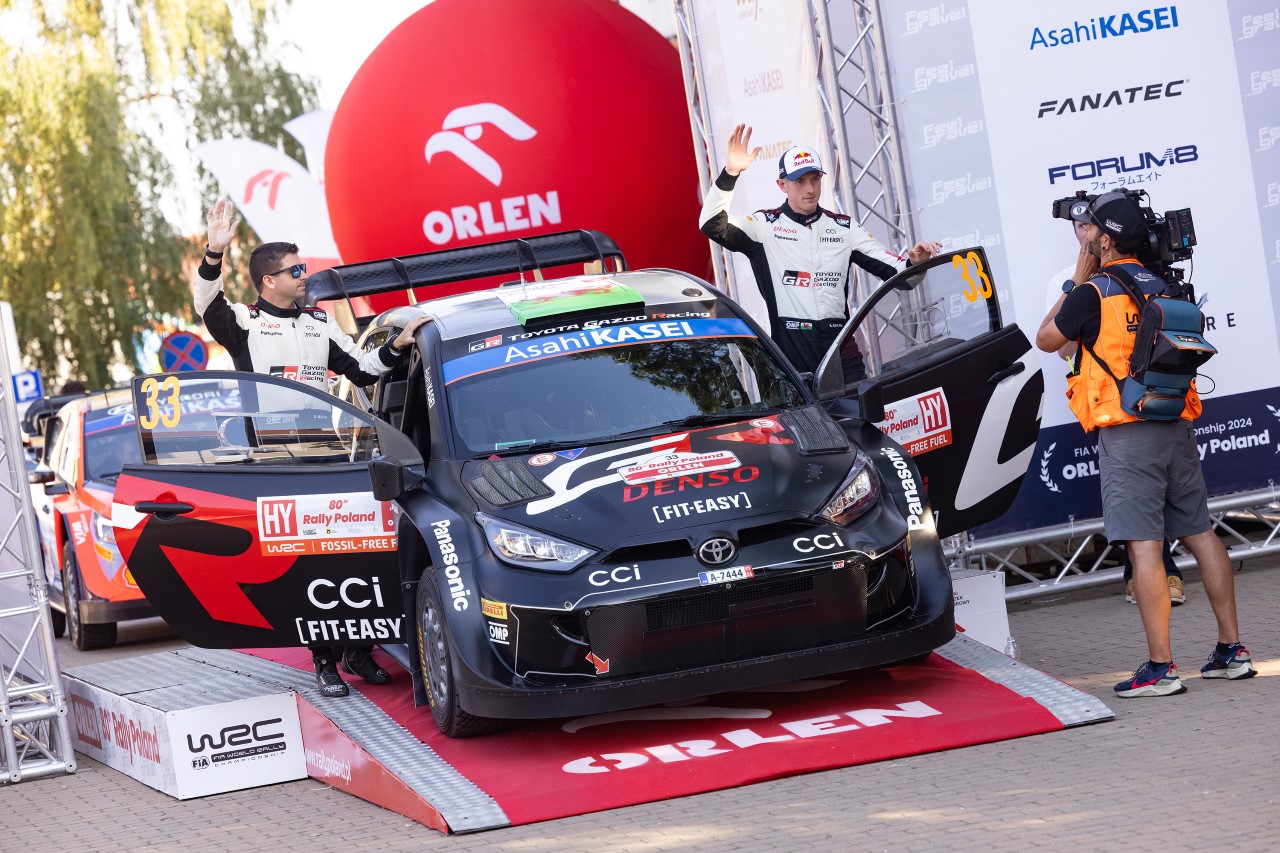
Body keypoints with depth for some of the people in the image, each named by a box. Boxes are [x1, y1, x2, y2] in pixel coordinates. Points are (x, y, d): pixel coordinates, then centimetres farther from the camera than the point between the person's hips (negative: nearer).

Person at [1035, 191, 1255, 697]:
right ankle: (1231, 650, 14)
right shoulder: (1162, 287, 12)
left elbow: (1046, 339, 4)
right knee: (1200, 535, 11)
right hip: (1176, 426, 7)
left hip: (1126, 434, -7)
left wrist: (1077, 281, 12)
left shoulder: (1094, 293, -9)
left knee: (1144, 547, -8)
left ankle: (1160, 668, -9)